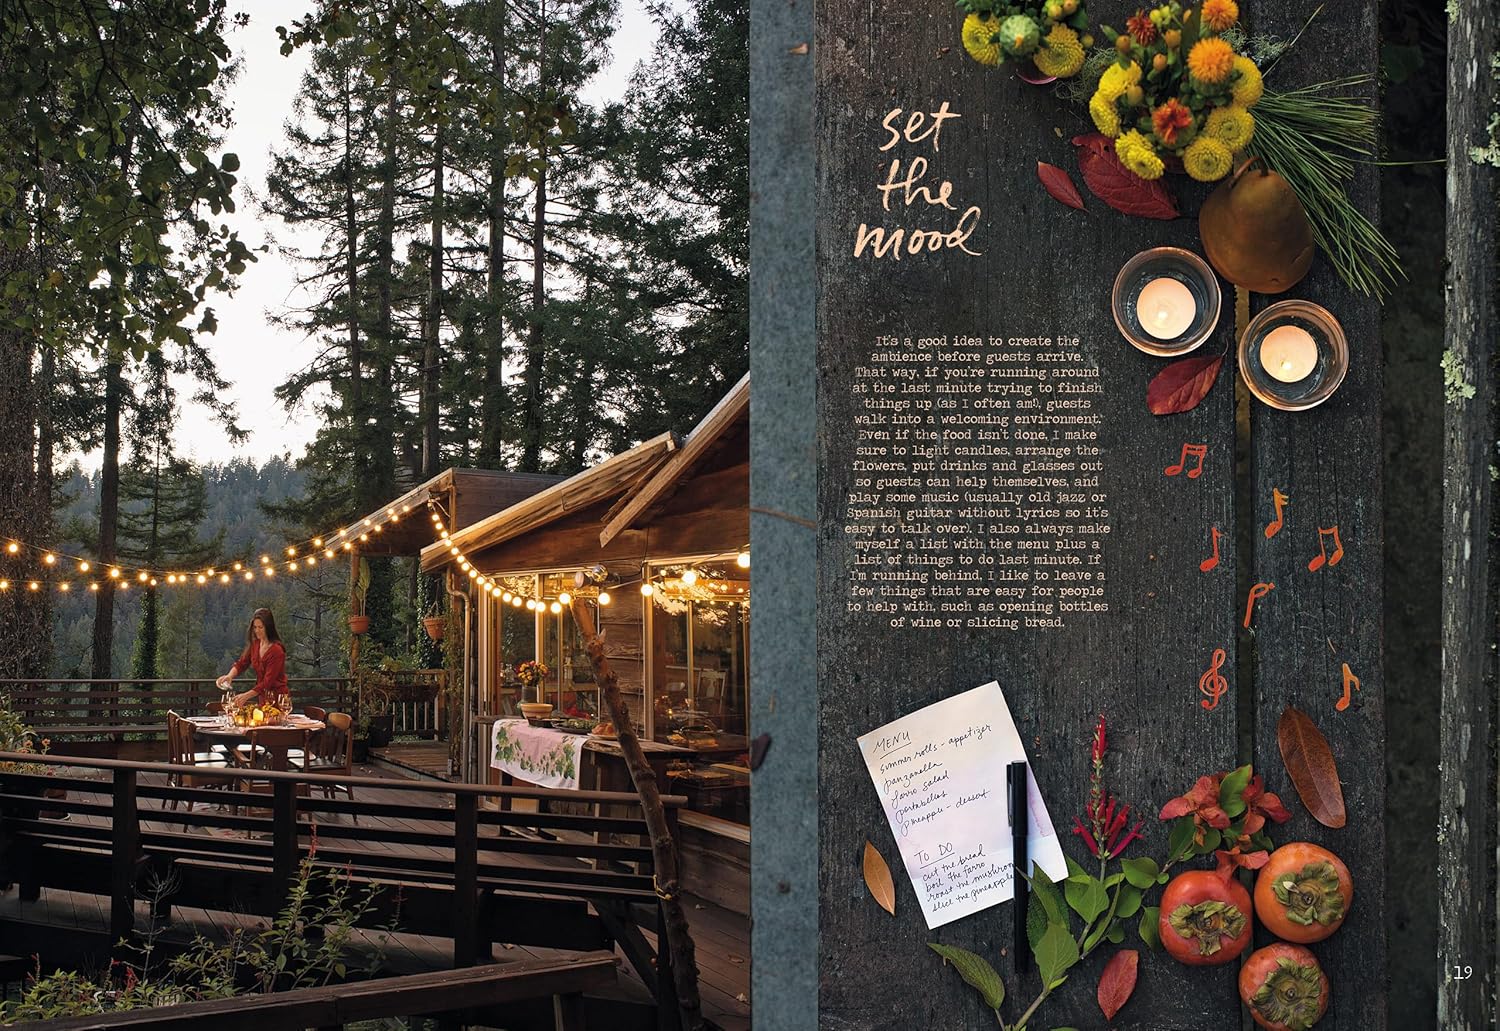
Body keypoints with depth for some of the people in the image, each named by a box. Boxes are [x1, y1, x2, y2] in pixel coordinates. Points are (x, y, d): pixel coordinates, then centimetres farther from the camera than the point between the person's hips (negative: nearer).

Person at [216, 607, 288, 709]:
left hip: (277, 698, -6)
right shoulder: (255, 644, 2)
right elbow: (241, 663, 1)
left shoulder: (276, 650, -20)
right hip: (262, 697, 6)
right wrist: (230, 676, -20)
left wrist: (246, 696, -30)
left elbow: (268, 682, -23)